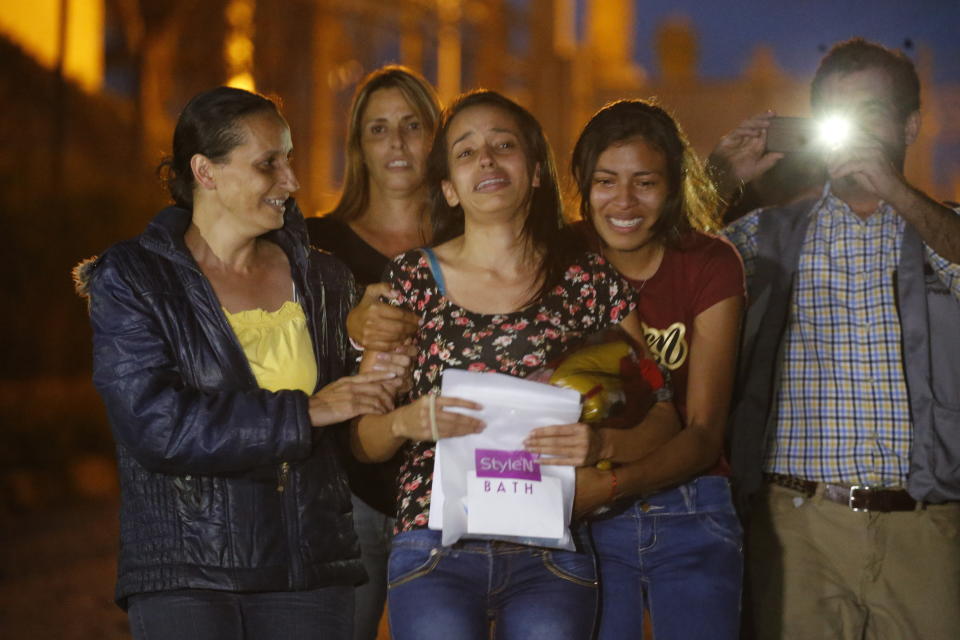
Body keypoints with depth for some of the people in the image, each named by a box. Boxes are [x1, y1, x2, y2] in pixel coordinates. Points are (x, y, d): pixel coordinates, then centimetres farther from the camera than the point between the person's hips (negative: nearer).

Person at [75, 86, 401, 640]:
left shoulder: (323, 281, 13)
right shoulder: (130, 280, 0)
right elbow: (157, 427, -14)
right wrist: (303, 413, -12)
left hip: (312, 568, 4)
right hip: (185, 572, -3)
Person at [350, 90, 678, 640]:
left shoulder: (589, 281, 6)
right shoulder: (411, 280, 5)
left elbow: (657, 419, 6)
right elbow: (363, 444, 7)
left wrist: (600, 442, -14)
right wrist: (405, 421, -14)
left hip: (552, 550, 1)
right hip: (435, 548, 0)